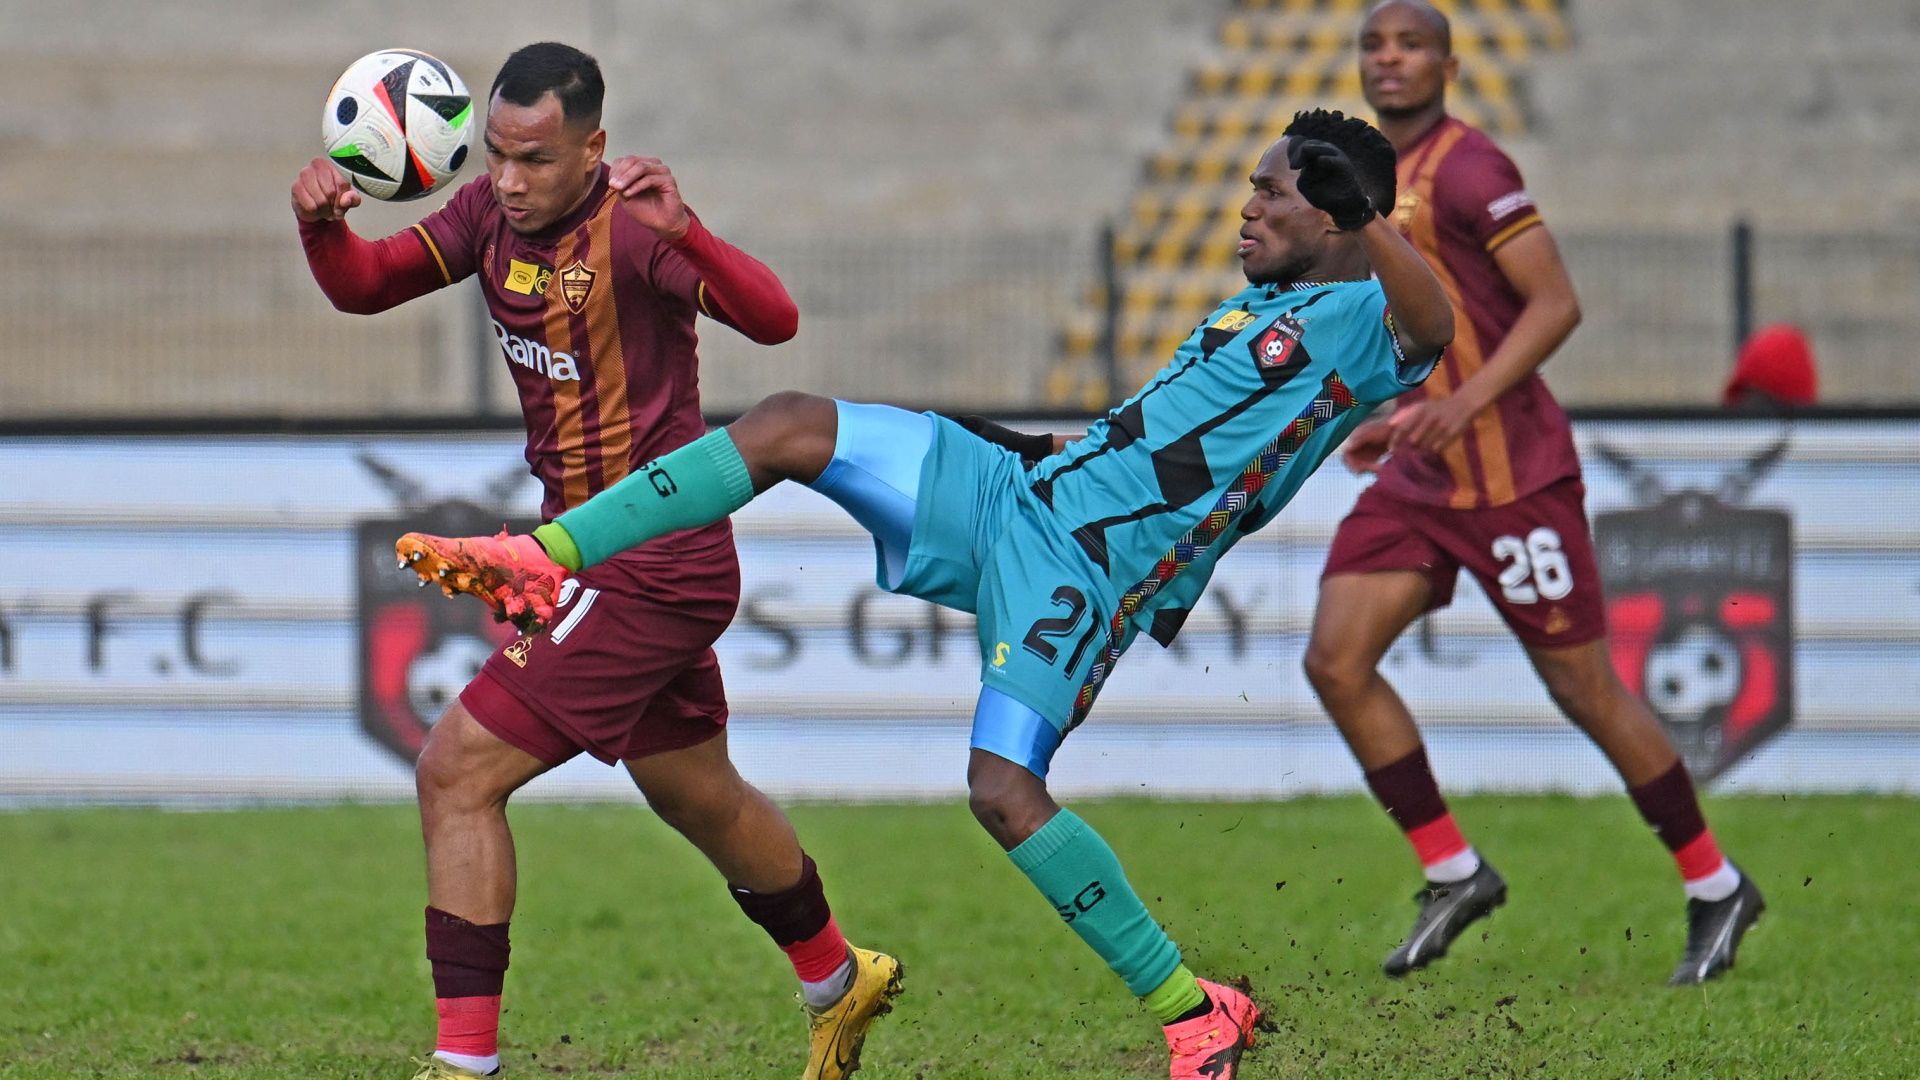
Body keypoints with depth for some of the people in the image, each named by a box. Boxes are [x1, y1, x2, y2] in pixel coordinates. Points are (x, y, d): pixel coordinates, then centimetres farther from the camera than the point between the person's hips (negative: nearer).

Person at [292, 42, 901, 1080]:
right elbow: (363, 285, 2)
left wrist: (680, 232, -52)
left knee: (457, 770, -14)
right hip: (594, 554, 9)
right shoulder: (493, 214, 1)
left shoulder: (629, 224, -22)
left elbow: (772, 318, -33)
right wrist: (321, 225, -21)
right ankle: (837, 982, 48)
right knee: (696, 796, 26)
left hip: (651, 566, -9)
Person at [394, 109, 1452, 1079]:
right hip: (1012, 494, 9)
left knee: (1004, 789, -21)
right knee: (790, 426, -3)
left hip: (1084, 580, -9)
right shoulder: (1254, 303, 19)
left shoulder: (1357, 322, -9)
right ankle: (545, 560, -1)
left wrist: (1364, 218, -48)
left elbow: (1431, 328, -35)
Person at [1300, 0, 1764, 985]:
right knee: (1334, 661, -7)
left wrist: (1467, 400, -28)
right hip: (1419, 479, 8)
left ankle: (1715, 888, 15)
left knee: (1584, 689, -1)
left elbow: (1555, 303, -19)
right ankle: (1454, 875, 4)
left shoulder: (1468, 169, -14)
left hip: (1513, 475, -8)